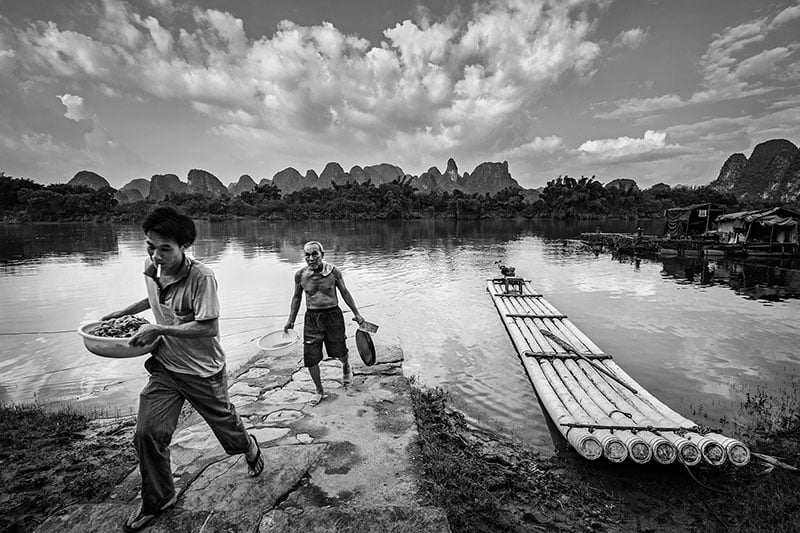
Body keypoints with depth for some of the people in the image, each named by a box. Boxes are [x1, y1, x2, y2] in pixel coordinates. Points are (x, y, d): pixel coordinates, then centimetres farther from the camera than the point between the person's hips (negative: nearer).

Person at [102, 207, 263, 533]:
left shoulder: (201, 277, -27)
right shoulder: (150, 268, -2)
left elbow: (209, 327, -27)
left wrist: (158, 329, -26)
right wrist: (124, 311, 13)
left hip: (203, 372, -5)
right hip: (165, 368, 6)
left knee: (226, 427, 12)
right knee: (147, 434, 0)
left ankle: (249, 448, 49)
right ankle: (158, 500, 26)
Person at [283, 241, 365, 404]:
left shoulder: (334, 272, -10)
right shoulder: (300, 275, -6)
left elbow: (345, 293, 4)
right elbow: (297, 297, 10)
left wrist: (356, 313, 7)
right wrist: (291, 320, 11)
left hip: (333, 315, -1)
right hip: (312, 318, 2)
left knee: (339, 352, 8)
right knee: (310, 358, 1)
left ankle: (346, 367, 47)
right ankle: (320, 391, 24)